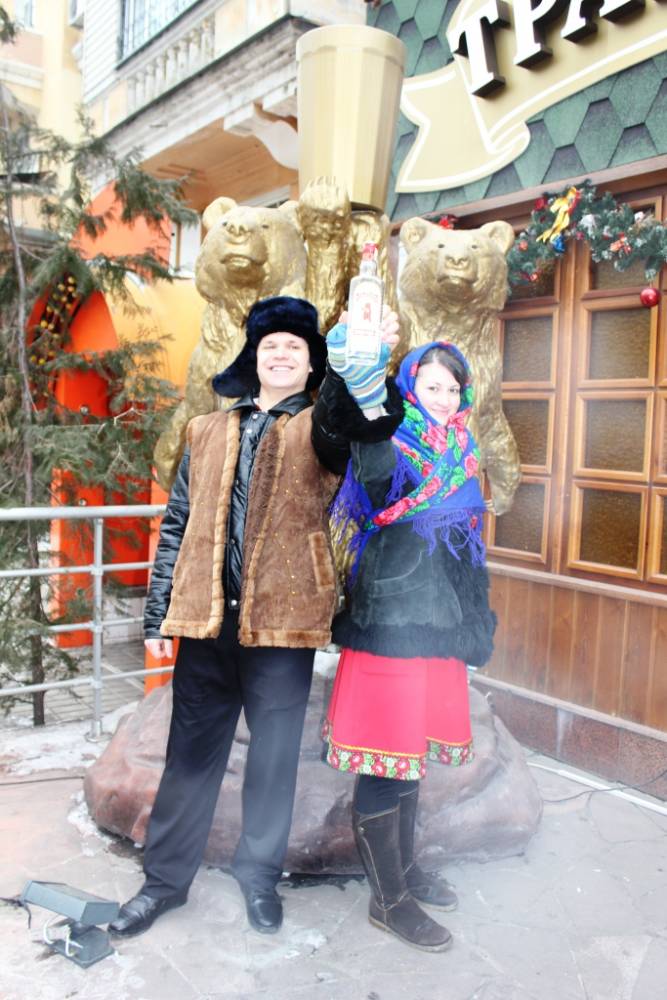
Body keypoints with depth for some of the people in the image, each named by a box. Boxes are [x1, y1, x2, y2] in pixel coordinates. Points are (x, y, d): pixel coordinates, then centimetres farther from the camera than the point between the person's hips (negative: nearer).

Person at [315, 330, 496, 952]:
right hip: (389, 627, -8)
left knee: (411, 754, 20)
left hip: (439, 629, 8)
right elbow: (367, 430, -35)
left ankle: (404, 868, 37)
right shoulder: (390, 455, -9)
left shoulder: (457, 462, 14)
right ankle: (388, 899, 19)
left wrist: (472, 626, 22)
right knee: (386, 761, 3)